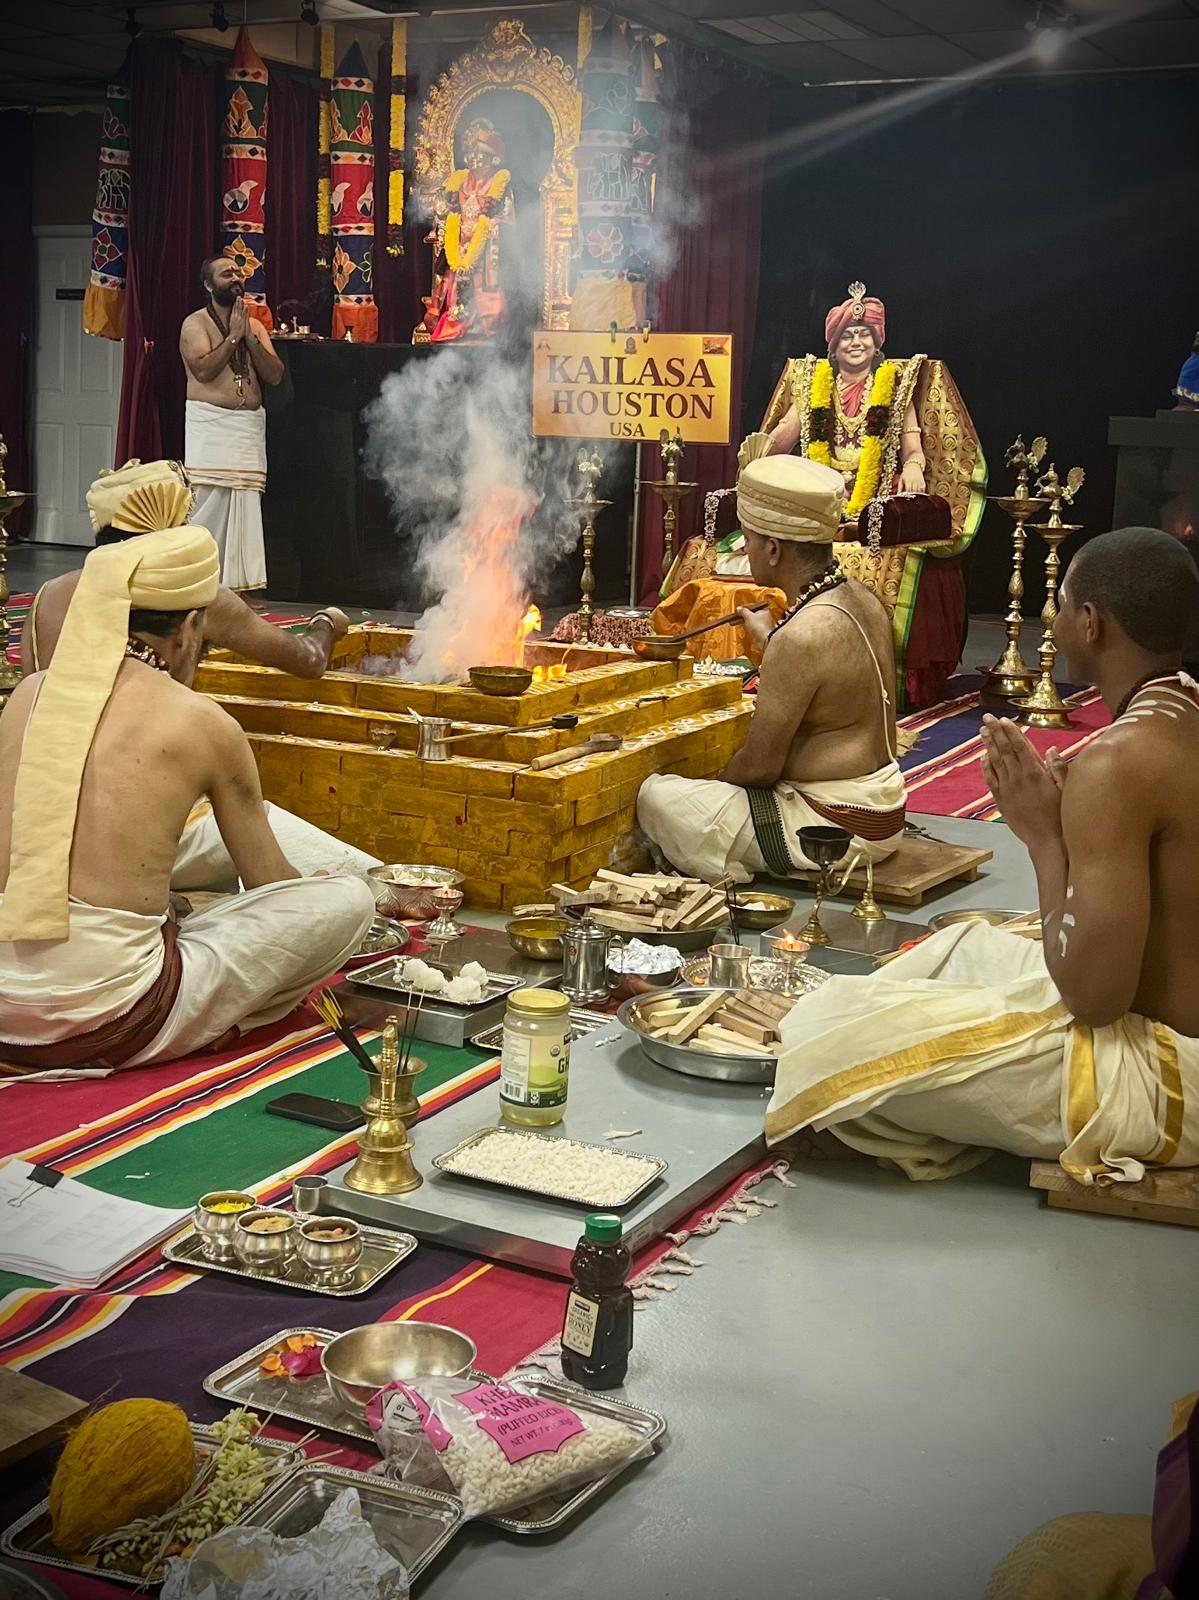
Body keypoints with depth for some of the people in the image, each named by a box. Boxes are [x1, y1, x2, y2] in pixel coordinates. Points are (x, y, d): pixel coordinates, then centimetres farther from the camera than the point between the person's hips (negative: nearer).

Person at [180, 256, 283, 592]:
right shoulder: (196, 323, 0)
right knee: (208, 505, -11)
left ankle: (237, 583, 5)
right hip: (210, 424, -5)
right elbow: (204, 370, -16)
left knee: (245, 507, 2)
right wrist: (233, 335, -9)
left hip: (249, 426, 5)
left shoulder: (254, 326, 16)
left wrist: (249, 338, -4)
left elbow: (275, 375, 5)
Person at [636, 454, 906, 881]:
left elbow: (759, 765, -19)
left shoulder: (801, 636, -25)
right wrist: (767, 637, 34)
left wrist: (712, 784, 1)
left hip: (836, 829, -10)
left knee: (656, 796, -9)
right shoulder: (861, 600, 3)